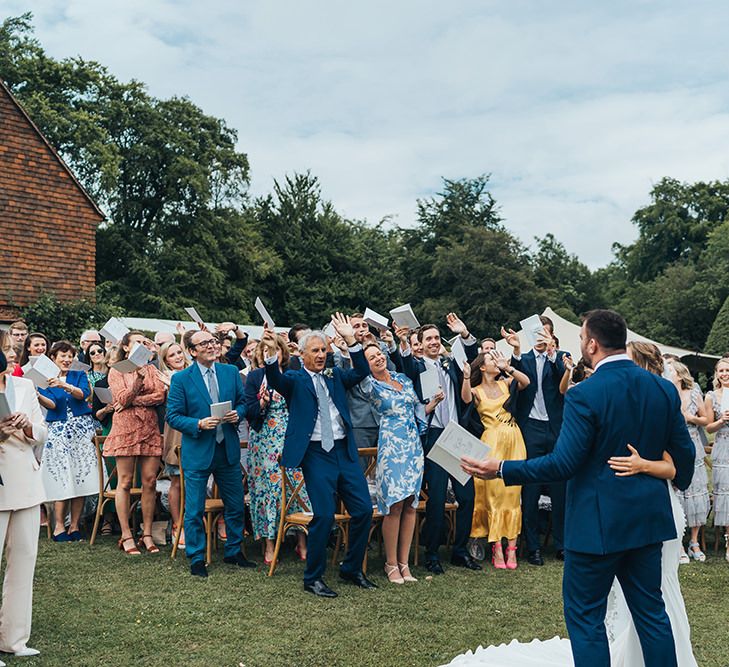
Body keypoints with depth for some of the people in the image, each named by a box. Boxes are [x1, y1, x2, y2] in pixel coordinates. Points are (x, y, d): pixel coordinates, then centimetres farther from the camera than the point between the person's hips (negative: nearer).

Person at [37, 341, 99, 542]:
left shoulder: (79, 375, 10)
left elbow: (84, 394, -9)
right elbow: (51, 404, -6)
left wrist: (64, 385, -25)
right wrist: (37, 395, -27)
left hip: (82, 429, 1)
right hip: (58, 432, -1)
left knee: (81, 477, -2)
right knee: (62, 478, -7)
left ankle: (74, 525, 4)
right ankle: (59, 526, -1)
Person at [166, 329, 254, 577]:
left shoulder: (231, 372, 4)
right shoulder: (181, 378, -7)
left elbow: (242, 402, 13)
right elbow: (173, 416, -7)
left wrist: (238, 414, -9)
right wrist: (199, 424, -21)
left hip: (228, 449, 4)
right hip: (197, 452, -4)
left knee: (236, 506, 13)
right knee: (194, 510, 3)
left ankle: (233, 552, 31)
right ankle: (196, 559, 19)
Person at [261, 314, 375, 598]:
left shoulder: (335, 376, 16)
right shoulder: (295, 379, 3)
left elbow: (362, 372, 3)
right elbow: (275, 380, -18)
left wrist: (351, 339, -8)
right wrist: (271, 352, -36)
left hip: (345, 451, 5)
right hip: (316, 454, -5)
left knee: (364, 510, 3)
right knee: (324, 514, -10)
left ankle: (352, 569, 22)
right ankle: (313, 577, 8)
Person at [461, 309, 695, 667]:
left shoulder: (584, 394, -18)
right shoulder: (665, 389, 0)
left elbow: (563, 464, -19)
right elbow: (684, 453, 8)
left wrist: (501, 470, -12)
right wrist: (680, 482, 30)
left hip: (599, 522, -6)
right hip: (649, 517, 6)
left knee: (585, 615, 6)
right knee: (650, 609, 17)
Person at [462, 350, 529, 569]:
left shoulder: (506, 383, 13)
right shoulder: (476, 391, 4)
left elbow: (526, 382, -5)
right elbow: (466, 398, -18)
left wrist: (507, 367, -13)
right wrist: (466, 378, -35)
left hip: (513, 440, 3)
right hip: (492, 442, -3)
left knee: (513, 493, 2)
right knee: (494, 494, -3)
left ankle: (511, 548, 5)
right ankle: (497, 549, 0)